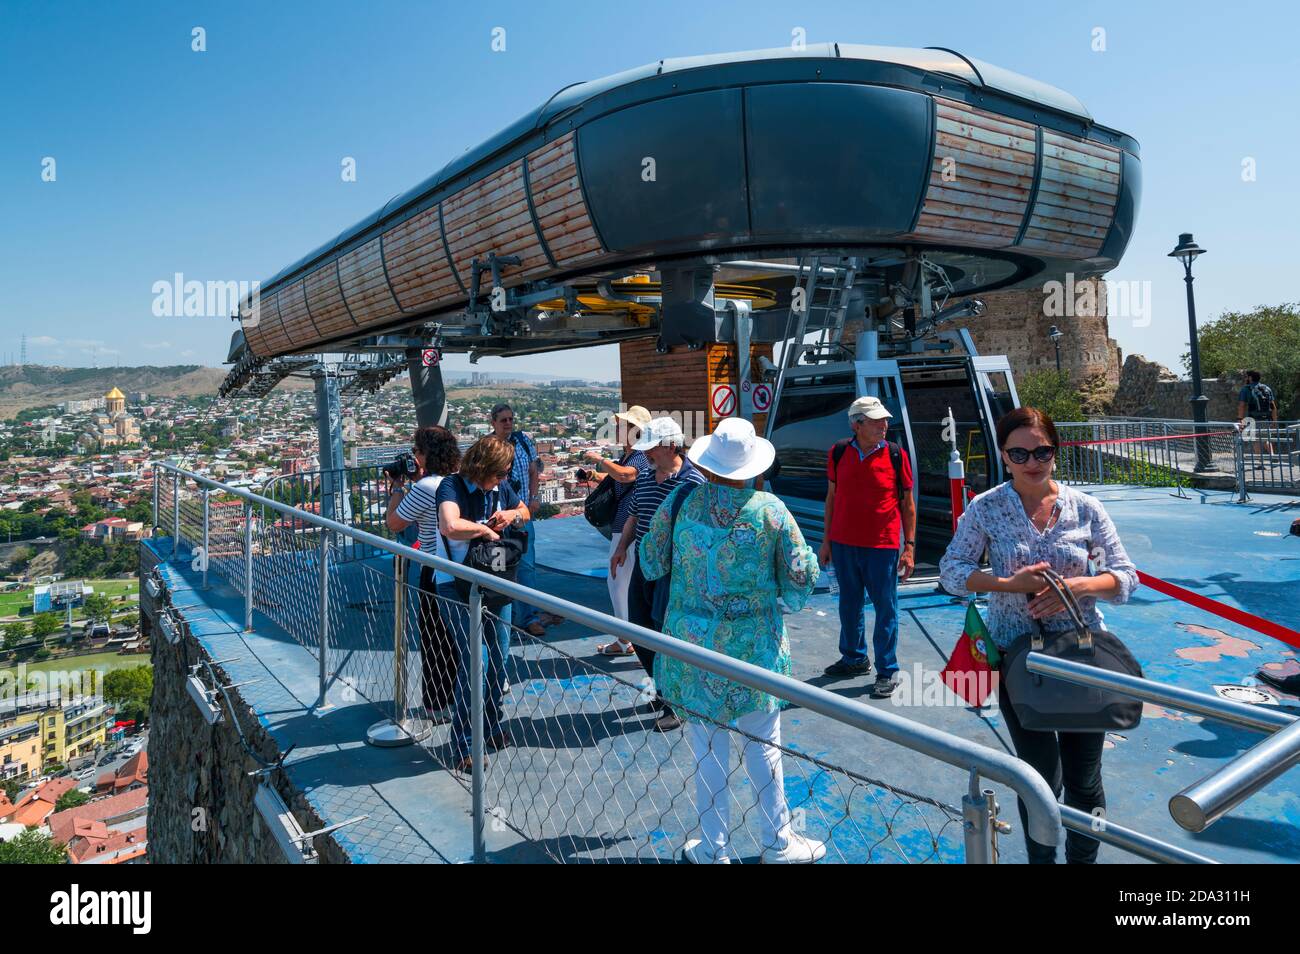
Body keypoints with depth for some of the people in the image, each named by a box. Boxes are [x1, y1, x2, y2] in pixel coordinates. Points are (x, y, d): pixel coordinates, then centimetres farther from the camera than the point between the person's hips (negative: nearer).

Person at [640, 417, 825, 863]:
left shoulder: (680, 502, -8)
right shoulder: (770, 509, -11)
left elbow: (651, 564, 4)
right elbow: (801, 578, -5)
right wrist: (785, 595, 15)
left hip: (693, 644, 1)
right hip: (755, 646, -1)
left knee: (709, 750, 12)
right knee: (763, 746, 15)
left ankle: (712, 850, 26)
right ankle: (777, 843, 31)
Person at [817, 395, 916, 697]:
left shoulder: (896, 455, -6)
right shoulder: (838, 452, 0)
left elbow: (907, 504, 0)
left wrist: (909, 547, -4)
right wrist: (826, 540, 9)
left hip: (882, 546, -3)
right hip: (843, 544, 3)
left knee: (885, 608, 4)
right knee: (849, 604, 17)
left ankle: (887, 672, 16)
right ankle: (854, 658, 36)